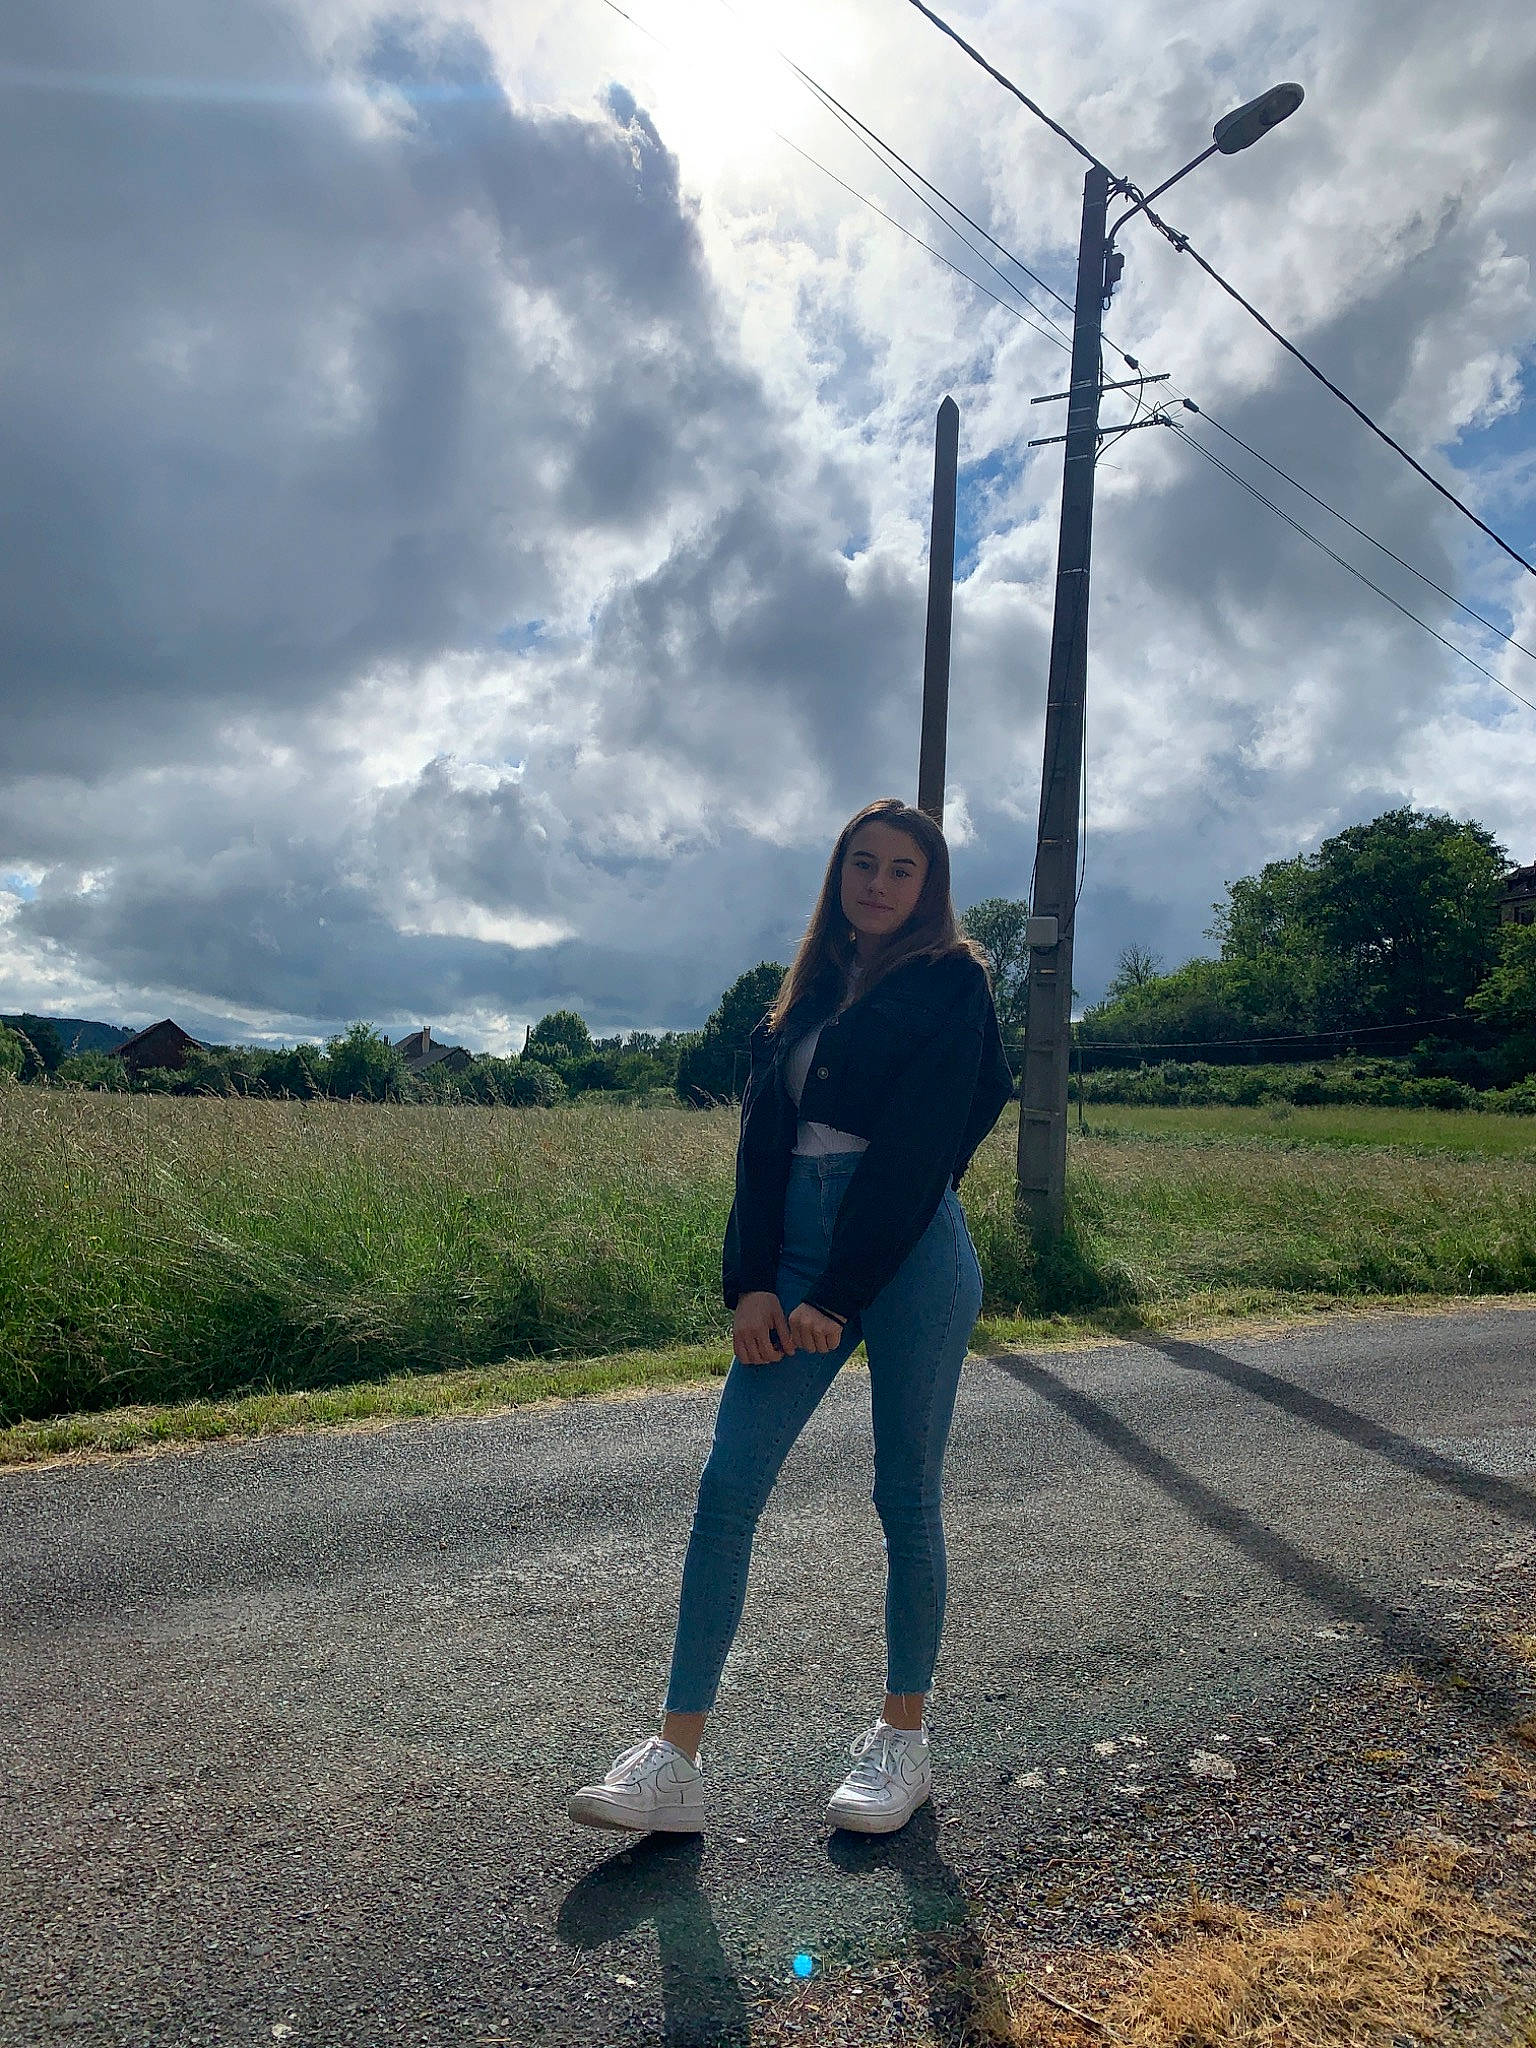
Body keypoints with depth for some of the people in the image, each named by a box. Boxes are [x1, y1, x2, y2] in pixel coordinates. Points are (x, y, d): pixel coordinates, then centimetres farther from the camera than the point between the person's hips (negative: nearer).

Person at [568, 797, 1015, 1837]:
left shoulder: (947, 980, -2)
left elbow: (918, 1147, -12)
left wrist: (835, 1297, -15)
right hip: (797, 1252, 6)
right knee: (727, 1489, 0)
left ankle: (903, 1741, 27)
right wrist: (753, 1283, -4)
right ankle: (675, 1760, 9)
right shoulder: (813, 991, 16)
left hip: (909, 1254, -5)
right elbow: (765, 1138, 8)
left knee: (906, 1497, 8)